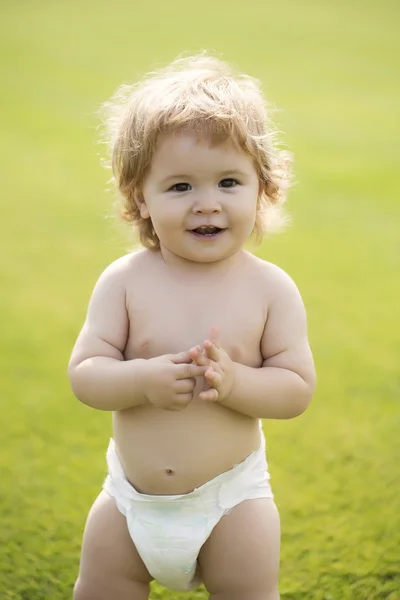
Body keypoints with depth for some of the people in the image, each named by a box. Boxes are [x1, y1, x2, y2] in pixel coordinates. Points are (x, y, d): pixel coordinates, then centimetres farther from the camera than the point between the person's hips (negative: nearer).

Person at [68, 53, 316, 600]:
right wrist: (145, 380, -31)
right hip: (131, 500, 2)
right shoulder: (124, 282, -10)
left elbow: (298, 389, -12)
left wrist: (233, 381, -30)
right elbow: (84, 375, -12)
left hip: (231, 497, -1)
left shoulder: (271, 288, -11)